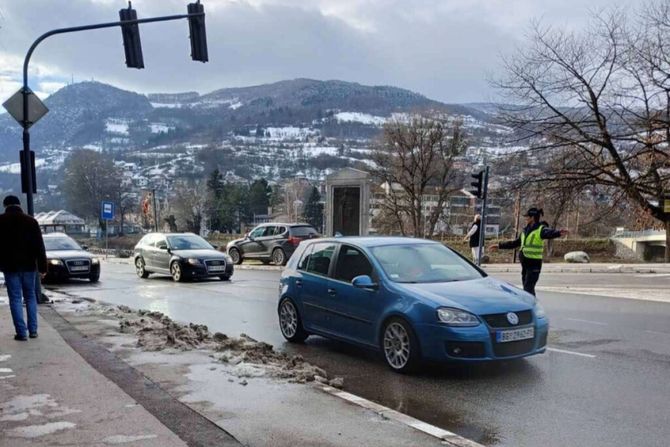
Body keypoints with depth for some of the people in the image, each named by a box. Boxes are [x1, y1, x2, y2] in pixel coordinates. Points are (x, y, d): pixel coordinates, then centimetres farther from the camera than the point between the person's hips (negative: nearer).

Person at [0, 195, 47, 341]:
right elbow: (39, 247, -1)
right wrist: (42, 267, 1)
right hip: (29, 265, 2)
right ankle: (33, 330, 12)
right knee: (30, 297, 13)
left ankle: (21, 332, 0)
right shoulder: (31, 221, 0)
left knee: (15, 299, 3)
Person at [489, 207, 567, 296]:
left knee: (528, 289, -12)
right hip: (525, 264, 8)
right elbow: (514, 243, 26)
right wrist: (499, 246, 30)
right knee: (528, 289, 14)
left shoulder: (541, 229, -9)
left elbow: (550, 233, -31)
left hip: (534, 264, -8)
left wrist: (558, 233, -54)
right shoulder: (525, 231, 15)